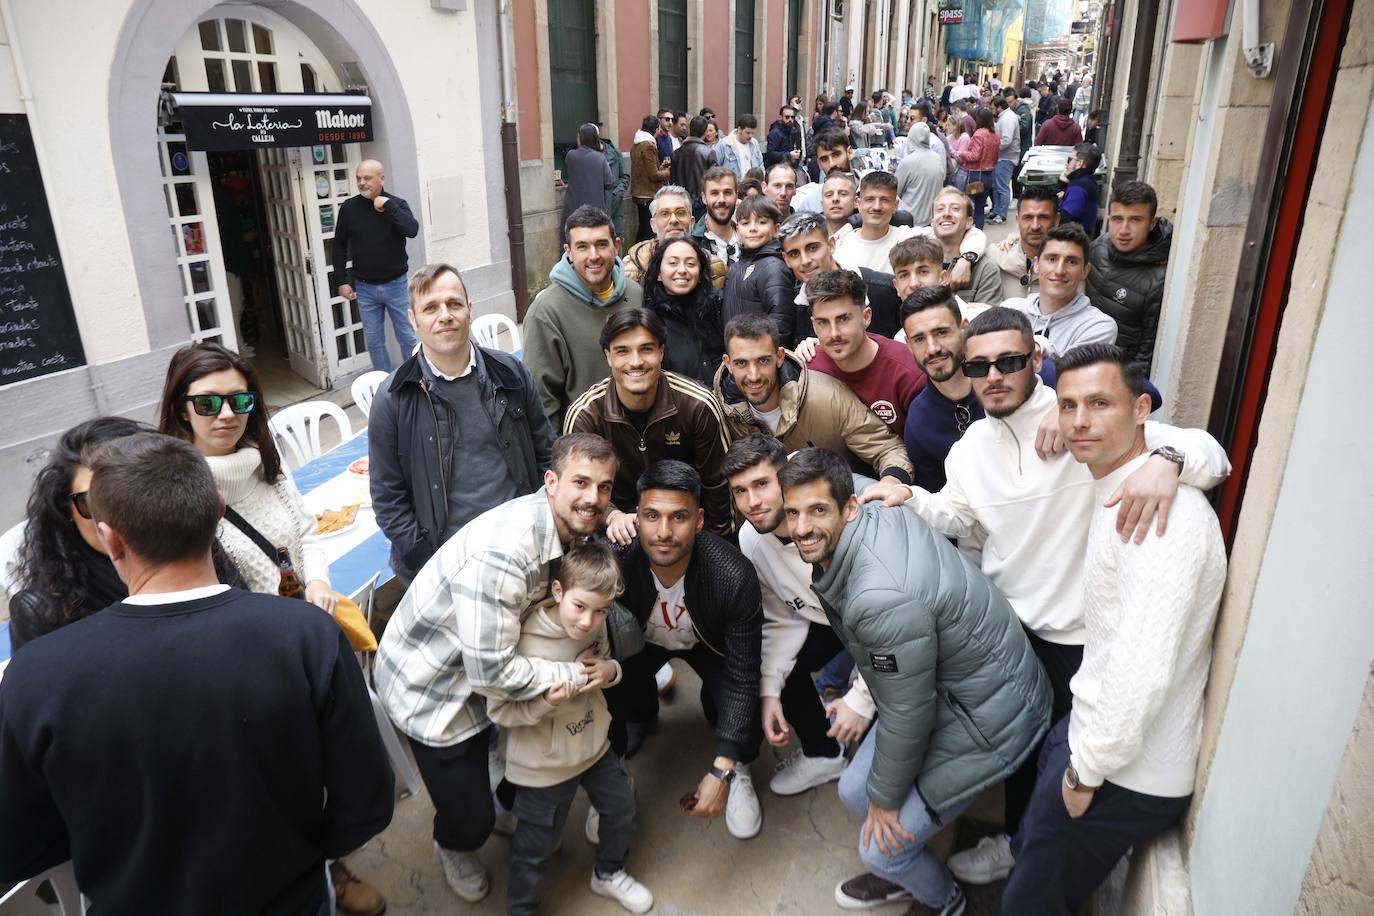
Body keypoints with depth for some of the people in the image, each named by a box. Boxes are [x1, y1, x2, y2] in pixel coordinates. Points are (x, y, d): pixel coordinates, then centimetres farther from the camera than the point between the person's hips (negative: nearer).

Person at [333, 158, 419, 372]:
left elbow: (412, 230, -24)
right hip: (365, 287, 2)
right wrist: (343, 281, 3)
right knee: (374, 341, 8)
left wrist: (387, 205, -23)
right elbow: (339, 246, 7)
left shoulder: (396, 204, -5)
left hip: (395, 284, -1)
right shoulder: (349, 207, -1)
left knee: (407, 337, 5)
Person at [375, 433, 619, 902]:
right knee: (470, 818, 5)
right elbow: (492, 672, -34)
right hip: (431, 686, -7)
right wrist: (574, 674, -23)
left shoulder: (568, 527, -10)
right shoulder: (502, 552, -38)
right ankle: (454, 847, 42)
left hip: (491, 663, 7)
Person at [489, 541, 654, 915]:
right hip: (545, 765, -6)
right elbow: (499, 710, -23)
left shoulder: (595, 627, -12)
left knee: (621, 807, 24)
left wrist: (611, 671, -16)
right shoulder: (526, 645, -31)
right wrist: (547, 702, -38)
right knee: (535, 847, 13)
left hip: (594, 745, 6)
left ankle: (609, 874, 53)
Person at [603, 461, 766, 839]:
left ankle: (739, 770, 8)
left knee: (742, 699, -30)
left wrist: (721, 772, -33)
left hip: (709, 643, -1)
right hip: (640, 638, 2)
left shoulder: (735, 576, -38)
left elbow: (742, 678, -30)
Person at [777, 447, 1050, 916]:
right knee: (855, 792, 18)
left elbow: (908, 714, -24)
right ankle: (903, 875, 47)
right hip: (940, 687, 9)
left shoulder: (881, 599, -37)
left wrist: (886, 797, -7)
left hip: (985, 719, -8)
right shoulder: (874, 515, -13)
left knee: (882, 846, 4)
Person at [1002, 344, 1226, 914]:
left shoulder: (1164, 512, -26)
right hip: (1091, 732, 9)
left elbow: (1142, 671, -31)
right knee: (1029, 852, 26)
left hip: (1127, 775, -9)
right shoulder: (1116, 495, 7)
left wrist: (1087, 771, -20)